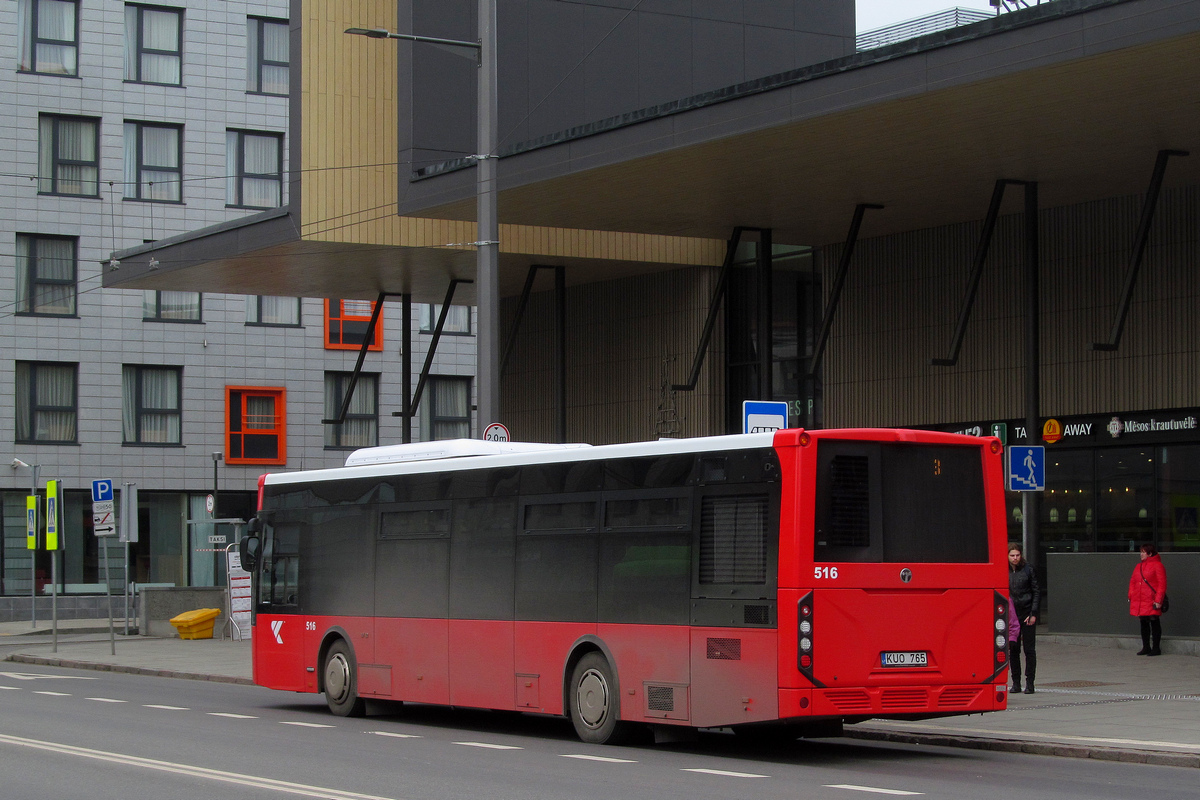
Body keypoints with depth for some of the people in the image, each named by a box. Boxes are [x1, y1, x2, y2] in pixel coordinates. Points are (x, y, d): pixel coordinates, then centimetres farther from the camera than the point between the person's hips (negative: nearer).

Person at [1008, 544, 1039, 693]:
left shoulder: (1028, 569, -2)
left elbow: (1036, 592, -1)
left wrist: (1033, 614, -7)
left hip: (1027, 613, -2)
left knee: (1029, 649, 0)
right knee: (1013, 649, 5)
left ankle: (1029, 683, 4)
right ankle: (1016, 682, 12)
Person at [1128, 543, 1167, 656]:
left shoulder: (1157, 565, -7)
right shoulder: (1139, 567, 15)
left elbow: (1162, 584, -11)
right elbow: (1133, 581, 20)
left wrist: (1158, 600, -16)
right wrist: (1131, 596, 7)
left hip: (1152, 602, -7)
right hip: (1140, 602, 7)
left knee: (1154, 623, -1)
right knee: (1144, 623, 11)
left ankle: (1156, 648, 5)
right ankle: (1146, 647, 19)